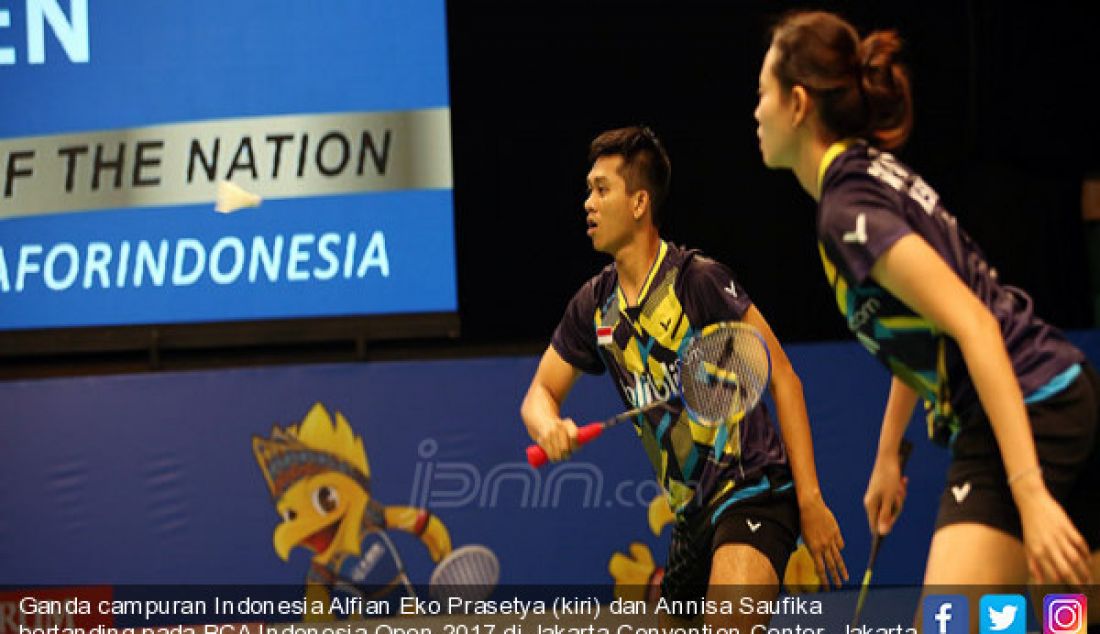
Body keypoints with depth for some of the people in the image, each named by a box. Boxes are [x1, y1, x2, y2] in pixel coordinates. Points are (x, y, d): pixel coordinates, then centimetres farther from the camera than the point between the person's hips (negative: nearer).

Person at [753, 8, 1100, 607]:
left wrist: (1029, 492, -28)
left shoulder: (848, 209, -15)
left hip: (1023, 418, -10)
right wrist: (887, 454, 31)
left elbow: (974, 326, -24)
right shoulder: (875, 175, 13)